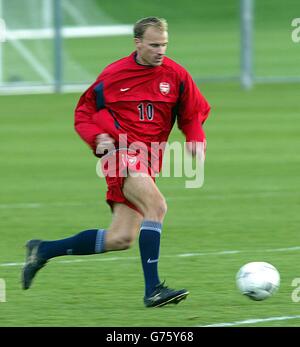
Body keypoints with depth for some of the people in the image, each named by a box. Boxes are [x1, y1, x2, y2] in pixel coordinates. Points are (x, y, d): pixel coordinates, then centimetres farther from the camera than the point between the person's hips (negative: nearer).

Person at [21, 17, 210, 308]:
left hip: (147, 162, 5)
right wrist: (98, 137, -12)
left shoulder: (175, 75, 4)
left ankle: (43, 251, 18)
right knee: (157, 206, -28)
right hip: (122, 152, -5)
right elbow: (84, 114, 7)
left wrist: (195, 140, -3)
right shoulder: (114, 75, -2)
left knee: (120, 239, 2)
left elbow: (193, 113, 16)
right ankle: (152, 290, -29)